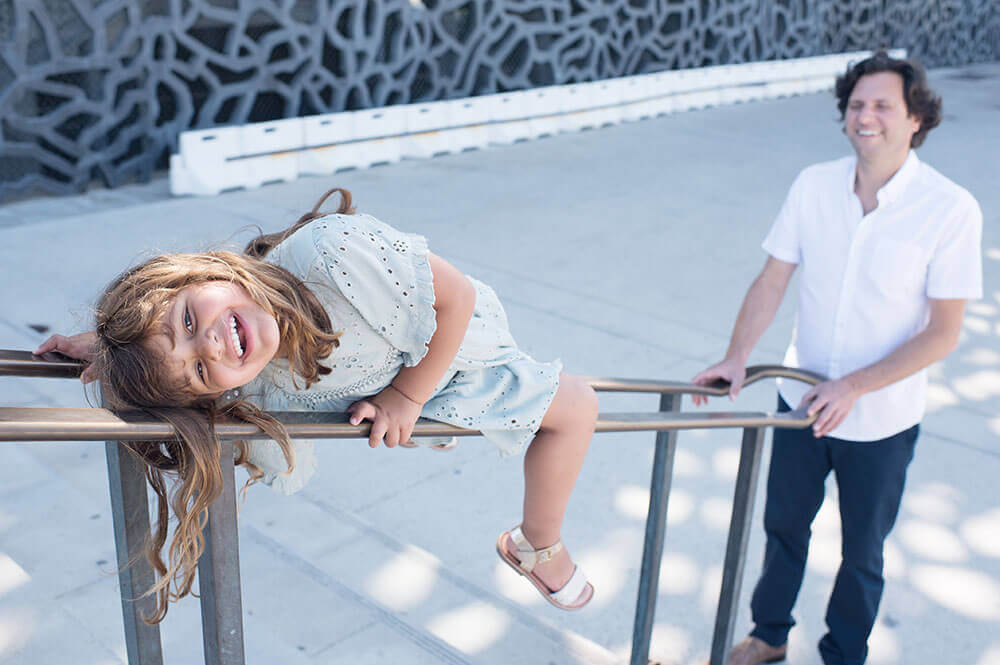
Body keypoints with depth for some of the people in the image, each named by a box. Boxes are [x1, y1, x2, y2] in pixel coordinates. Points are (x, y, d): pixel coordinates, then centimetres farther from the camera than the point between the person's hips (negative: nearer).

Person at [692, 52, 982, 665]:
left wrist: (853, 387, -23)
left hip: (881, 422, -3)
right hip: (802, 400, 3)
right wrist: (737, 358, -13)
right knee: (784, 526, 21)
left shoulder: (951, 210, -19)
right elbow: (773, 280, -2)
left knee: (861, 551, 17)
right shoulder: (815, 185, -8)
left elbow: (943, 332, -17)